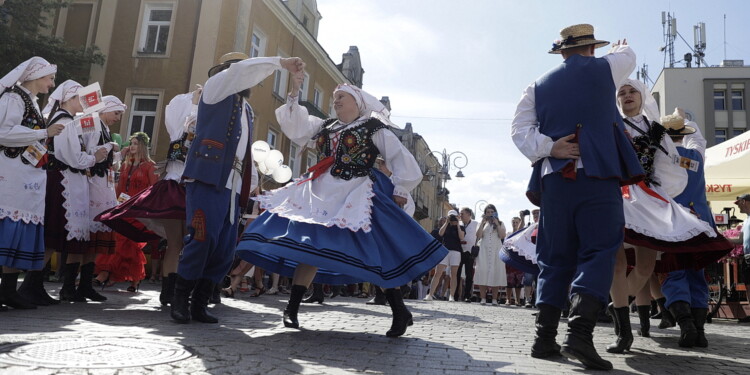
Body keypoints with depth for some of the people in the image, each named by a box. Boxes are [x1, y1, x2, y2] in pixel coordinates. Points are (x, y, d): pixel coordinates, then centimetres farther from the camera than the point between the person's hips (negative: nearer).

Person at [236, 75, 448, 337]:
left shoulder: (375, 128, 3)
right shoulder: (324, 127, 19)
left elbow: (401, 160, 2)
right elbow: (295, 127, 12)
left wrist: (399, 191, -4)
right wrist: (294, 94, 4)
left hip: (356, 197, -5)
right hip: (321, 195, 6)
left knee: (374, 253, -9)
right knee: (308, 248, 1)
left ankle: (400, 313, 5)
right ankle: (292, 309, 11)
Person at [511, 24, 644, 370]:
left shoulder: (540, 85, 13)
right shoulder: (604, 68, 9)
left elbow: (520, 129, 1)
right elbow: (627, 56, 33)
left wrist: (548, 148, -6)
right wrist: (620, 47, 53)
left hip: (554, 180, 3)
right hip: (598, 176, -3)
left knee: (555, 259, 8)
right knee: (598, 253, -3)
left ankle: (545, 338, 6)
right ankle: (580, 333, -19)